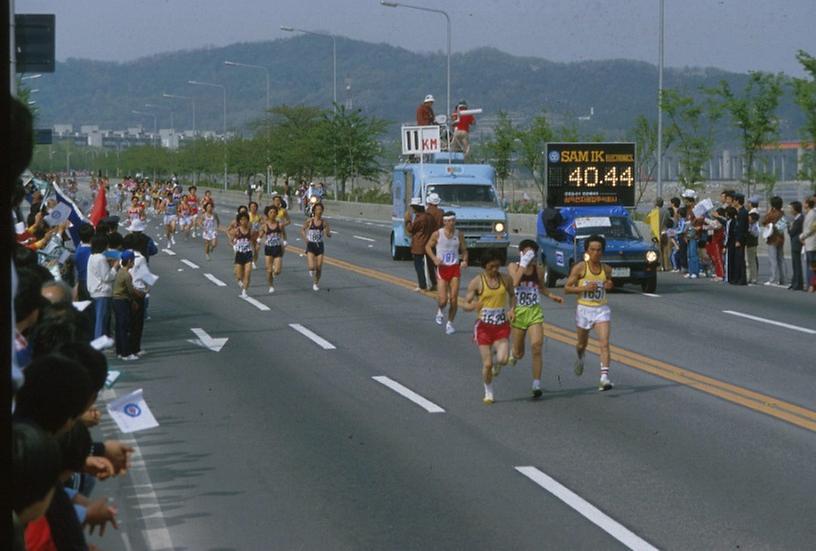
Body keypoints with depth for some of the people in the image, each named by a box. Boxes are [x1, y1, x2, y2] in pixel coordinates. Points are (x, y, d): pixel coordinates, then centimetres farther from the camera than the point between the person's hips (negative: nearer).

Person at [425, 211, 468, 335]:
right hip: (442, 268, -2)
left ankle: (450, 323, 14)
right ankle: (440, 311, 27)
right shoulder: (437, 234, -5)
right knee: (443, 300, -9)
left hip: (455, 268, 2)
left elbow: (464, 250, 12)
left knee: (454, 299, -3)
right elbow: (428, 247, 6)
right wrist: (434, 259, -10)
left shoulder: (459, 235, 2)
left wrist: (465, 260, -8)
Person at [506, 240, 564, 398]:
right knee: (518, 352, 9)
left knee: (536, 346, -16)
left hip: (535, 312, 1)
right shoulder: (513, 266, -4)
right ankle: (512, 354, 50)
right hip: (518, 312, -1)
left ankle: (537, 385, -12)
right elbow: (514, 282, -24)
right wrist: (524, 264, -23)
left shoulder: (538, 270, 5)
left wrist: (551, 296, 7)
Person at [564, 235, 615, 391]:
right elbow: (567, 288, -7)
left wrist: (609, 285, -2)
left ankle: (604, 378, -23)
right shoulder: (580, 268, -8)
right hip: (584, 309, -1)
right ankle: (580, 358, 55)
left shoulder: (606, 269, 2)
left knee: (604, 343, -17)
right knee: (582, 344, 19)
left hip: (602, 309, 1)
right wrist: (585, 288, -20)